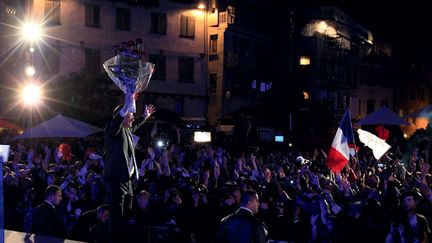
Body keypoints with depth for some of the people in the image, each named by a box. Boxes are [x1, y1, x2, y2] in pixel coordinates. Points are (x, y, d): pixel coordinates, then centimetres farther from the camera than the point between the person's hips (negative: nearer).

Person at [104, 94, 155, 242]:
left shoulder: (126, 130, 17)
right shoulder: (113, 129, -9)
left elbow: (134, 126, 41)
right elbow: (116, 122, -33)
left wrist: (145, 116, 47)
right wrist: (126, 106, -46)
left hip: (126, 180, 10)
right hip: (115, 180, -9)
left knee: (127, 215, 14)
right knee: (117, 217, -11)